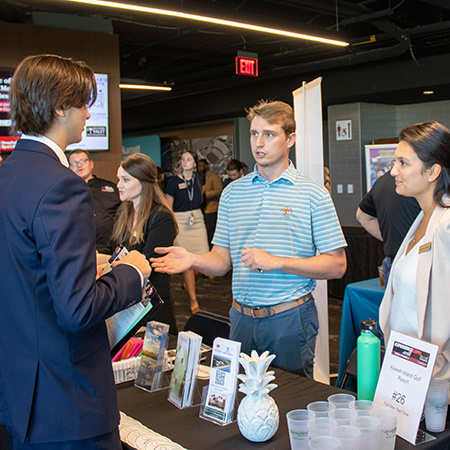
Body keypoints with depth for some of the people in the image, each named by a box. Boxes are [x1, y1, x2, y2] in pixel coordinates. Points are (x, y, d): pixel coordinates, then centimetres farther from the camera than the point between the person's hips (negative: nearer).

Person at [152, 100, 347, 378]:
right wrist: (192, 259, -15)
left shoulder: (313, 194, -5)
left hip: (290, 319, -3)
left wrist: (275, 262, -17)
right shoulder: (233, 193, 7)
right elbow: (222, 260, 7)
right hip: (242, 317, 4)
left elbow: (337, 266, -8)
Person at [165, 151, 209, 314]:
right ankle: (193, 301, 6)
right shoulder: (173, 181, -2)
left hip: (197, 221, 4)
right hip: (180, 223, -4)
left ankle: (188, 284, 29)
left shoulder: (197, 180, 10)